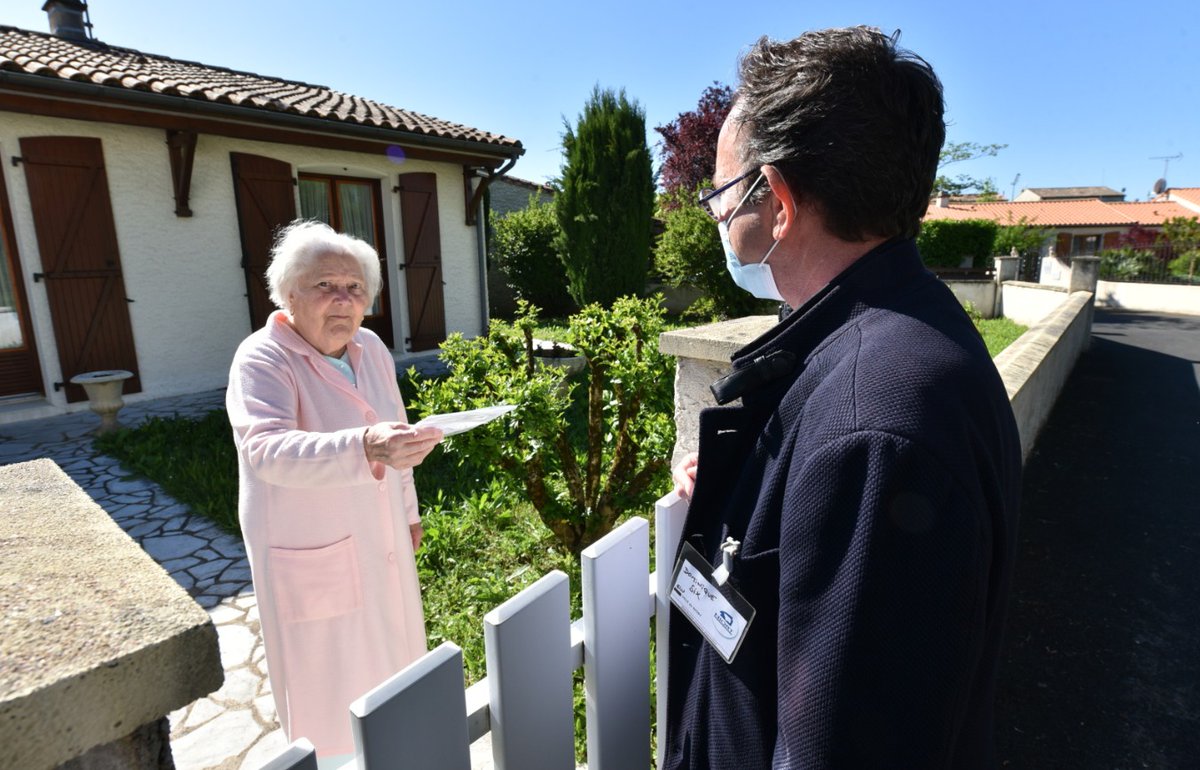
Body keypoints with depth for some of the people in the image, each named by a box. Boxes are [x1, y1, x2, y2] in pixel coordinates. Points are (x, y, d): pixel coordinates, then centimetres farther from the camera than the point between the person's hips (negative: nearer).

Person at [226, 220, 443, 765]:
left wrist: (407, 510, 17)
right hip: (312, 556, -6)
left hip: (380, 539, 6)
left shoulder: (371, 349, 1)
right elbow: (268, 451, -36)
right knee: (327, 678, 9)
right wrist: (365, 448, -52)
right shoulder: (261, 360, -18)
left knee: (388, 651, 22)